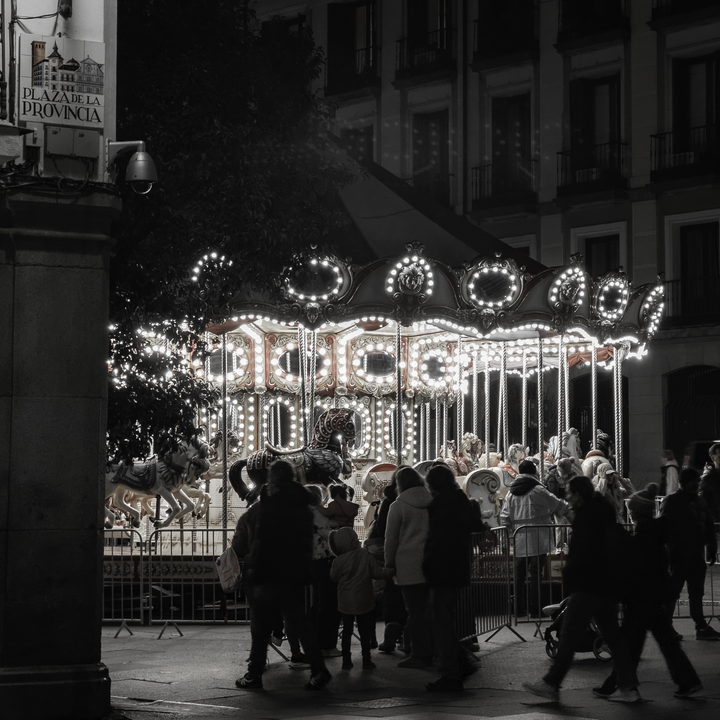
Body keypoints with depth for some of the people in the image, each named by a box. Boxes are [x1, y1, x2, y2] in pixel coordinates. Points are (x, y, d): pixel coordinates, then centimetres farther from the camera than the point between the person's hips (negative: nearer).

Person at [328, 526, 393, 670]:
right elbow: (376, 572, -9)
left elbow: (333, 577, 2)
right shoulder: (365, 555, -10)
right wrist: (390, 572, 6)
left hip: (346, 602, 0)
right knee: (364, 631, 8)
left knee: (347, 631, 9)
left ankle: (346, 660, 9)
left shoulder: (338, 561, -10)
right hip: (364, 601, 0)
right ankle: (366, 660, 8)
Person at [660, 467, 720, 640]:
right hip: (679, 557, -6)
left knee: (696, 594, 9)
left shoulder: (700, 503, 14)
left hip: (697, 556, 6)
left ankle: (701, 627, 11)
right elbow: (665, 528, -11)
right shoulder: (671, 502, -6)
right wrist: (672, 551, -16)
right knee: (672, 592, 0)